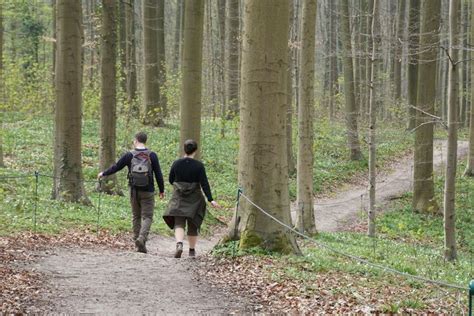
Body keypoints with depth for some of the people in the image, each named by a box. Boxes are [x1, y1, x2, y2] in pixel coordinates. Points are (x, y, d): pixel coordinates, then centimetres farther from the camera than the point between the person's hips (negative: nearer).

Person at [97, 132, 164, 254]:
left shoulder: (129, 155, -3)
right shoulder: (152, 155, -4)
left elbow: (116, 167, 5)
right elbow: (158, 174, -3)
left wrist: (103, 174, 22)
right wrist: (162, 190, 7)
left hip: (134, 191, 2)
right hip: (148, 192, -2)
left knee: (136, 217, 13)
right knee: (147, 217, -1)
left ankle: (137, 241, 12)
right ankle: (142, 238, -23)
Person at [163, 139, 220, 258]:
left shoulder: (176, 164, -3)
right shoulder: (199, 166, -10)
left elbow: (171, 180, 8)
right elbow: (204, 184, -13)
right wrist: (210, 200, -13)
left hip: (179, 199, 0)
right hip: (194, 199, 0)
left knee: (179, 224, -3)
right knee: (193, 225, 14)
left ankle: (179, 244, -30)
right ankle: (192, 250, 25)